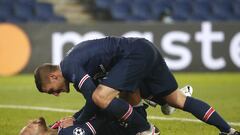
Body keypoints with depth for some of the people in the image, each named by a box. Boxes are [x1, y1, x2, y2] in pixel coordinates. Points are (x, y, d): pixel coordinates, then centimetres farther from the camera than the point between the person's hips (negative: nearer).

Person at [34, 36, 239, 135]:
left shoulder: (71, 68, -12)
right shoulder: (74, 59, 18)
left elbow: (93, 102, -18)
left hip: (136, 54, -10)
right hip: (145, 49, 10)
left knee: (101, 97, -20)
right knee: (177, 99, 14)